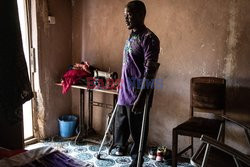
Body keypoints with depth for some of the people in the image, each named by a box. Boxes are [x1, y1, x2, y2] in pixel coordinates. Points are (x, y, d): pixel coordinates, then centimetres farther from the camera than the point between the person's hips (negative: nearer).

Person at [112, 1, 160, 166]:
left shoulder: (149, 39, -17)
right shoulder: (131, 37, 11)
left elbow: (149, 72, -21)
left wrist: (141, 97, -24)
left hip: (137, 93, -8)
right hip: (124, 92, 8)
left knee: (137, 128, 7)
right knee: (120, 123, 22)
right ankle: (120, 146, 44)